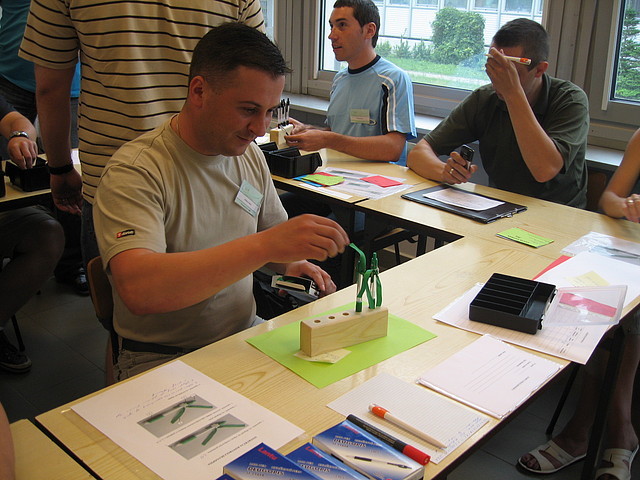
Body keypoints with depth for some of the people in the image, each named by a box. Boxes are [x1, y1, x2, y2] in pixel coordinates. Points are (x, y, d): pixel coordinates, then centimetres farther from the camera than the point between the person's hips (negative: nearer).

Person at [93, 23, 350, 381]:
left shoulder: (250, 156, 6)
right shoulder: (136, 172, -18)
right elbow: (137, 289, -34)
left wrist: (292, 262, -4)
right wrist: (264, 246, -40)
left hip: (246, 335, 6)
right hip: (163, 360, -6)